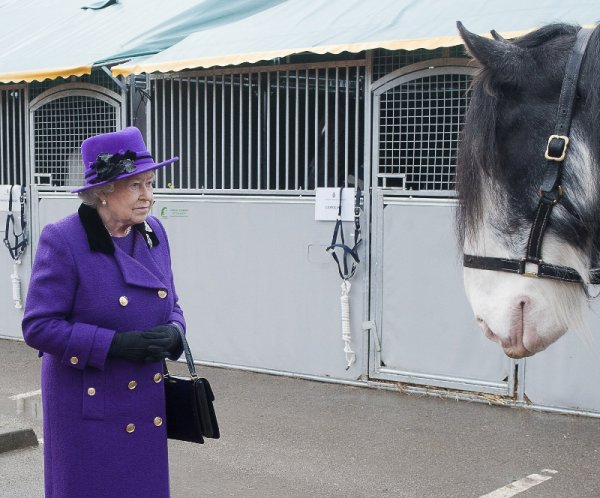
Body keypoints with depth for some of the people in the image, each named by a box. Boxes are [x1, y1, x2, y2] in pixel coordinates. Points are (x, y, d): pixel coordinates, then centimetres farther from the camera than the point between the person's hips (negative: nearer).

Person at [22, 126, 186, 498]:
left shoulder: (153, 232, 2)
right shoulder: (63, 240, -16)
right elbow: (37, 327, -17)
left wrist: (173, 333, -10)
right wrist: (115, 344, -24)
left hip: (147, 403, 6)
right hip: (88, 407, -5)